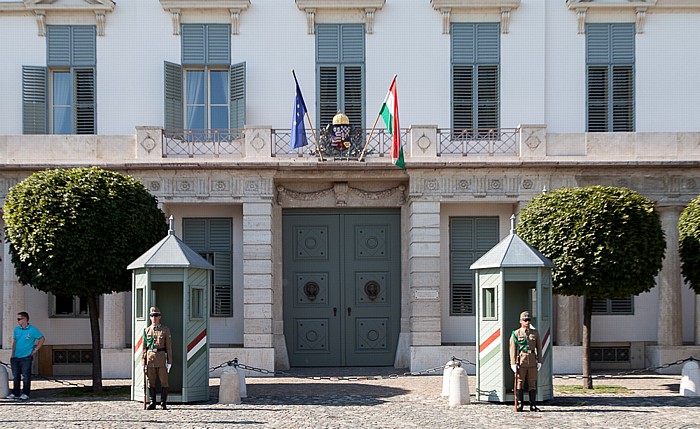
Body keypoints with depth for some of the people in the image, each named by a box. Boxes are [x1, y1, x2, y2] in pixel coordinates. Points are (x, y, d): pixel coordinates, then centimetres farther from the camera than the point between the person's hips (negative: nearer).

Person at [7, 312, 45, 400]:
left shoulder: (32, 330, -7)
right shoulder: (16, 329, 8)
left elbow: (42, 339, 0)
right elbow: (14, 341, 17)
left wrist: (35, 350, -3)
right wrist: (13, 353, 10)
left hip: (26, 357, -5)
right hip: (16, 357, 5)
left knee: (26, 376, -1)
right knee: (15, 376, 9)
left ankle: (25, 394, 6)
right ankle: (15, 393, 19)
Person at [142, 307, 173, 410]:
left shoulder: (165, 330, 3)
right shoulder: (147, 331, 8)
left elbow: (169, 347, 1)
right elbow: (144, 348, 9)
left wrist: (169, 361, -5)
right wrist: (144, 362, 3)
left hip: (161, 358, -2)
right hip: (150, 358, 2)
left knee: (164, 381, -1)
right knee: (151, 382, 4)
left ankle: (163, 403, 5)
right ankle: (152, 403, 10)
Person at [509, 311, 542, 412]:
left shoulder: (535, 333, 11)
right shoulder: (516, 334, 2)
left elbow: (539, 348, 11)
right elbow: (513, 349, -2)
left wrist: (539, 361, 4)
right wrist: (513, 363, -9)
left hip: (532, 362, 2)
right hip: (521, 362, -2)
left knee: (533, 383, 3)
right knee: (519, 383, -1)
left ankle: (533, 405, 8)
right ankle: (519, 404, 4)